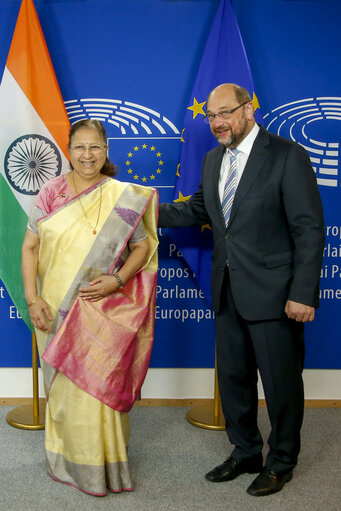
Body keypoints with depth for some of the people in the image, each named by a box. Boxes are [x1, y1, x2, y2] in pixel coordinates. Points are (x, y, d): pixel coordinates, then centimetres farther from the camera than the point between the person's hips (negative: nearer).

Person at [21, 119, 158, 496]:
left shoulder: (123, 197, -3)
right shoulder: (50, 193, 0)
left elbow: (142, 246, 1)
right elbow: (30, 248, 1)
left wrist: (117, 280, -14)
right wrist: (32, 298, -8)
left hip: (103, 312, -1)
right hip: (56, 311, 2)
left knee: (98, 387, 3)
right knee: (62, 386, 13)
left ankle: (101, 463, 25)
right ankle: (65, 459, 34)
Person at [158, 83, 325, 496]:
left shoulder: (287, 156, -11)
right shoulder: (213, 159, 10)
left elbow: (309, 229, -14)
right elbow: (198, 209, 19)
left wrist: (302, 293, -18)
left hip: (273, 292, -6)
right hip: (228, 291, 7)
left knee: (281, 381, 8)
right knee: (233, 377, 17)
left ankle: (281, 463, 31)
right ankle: (245, 454, 38)